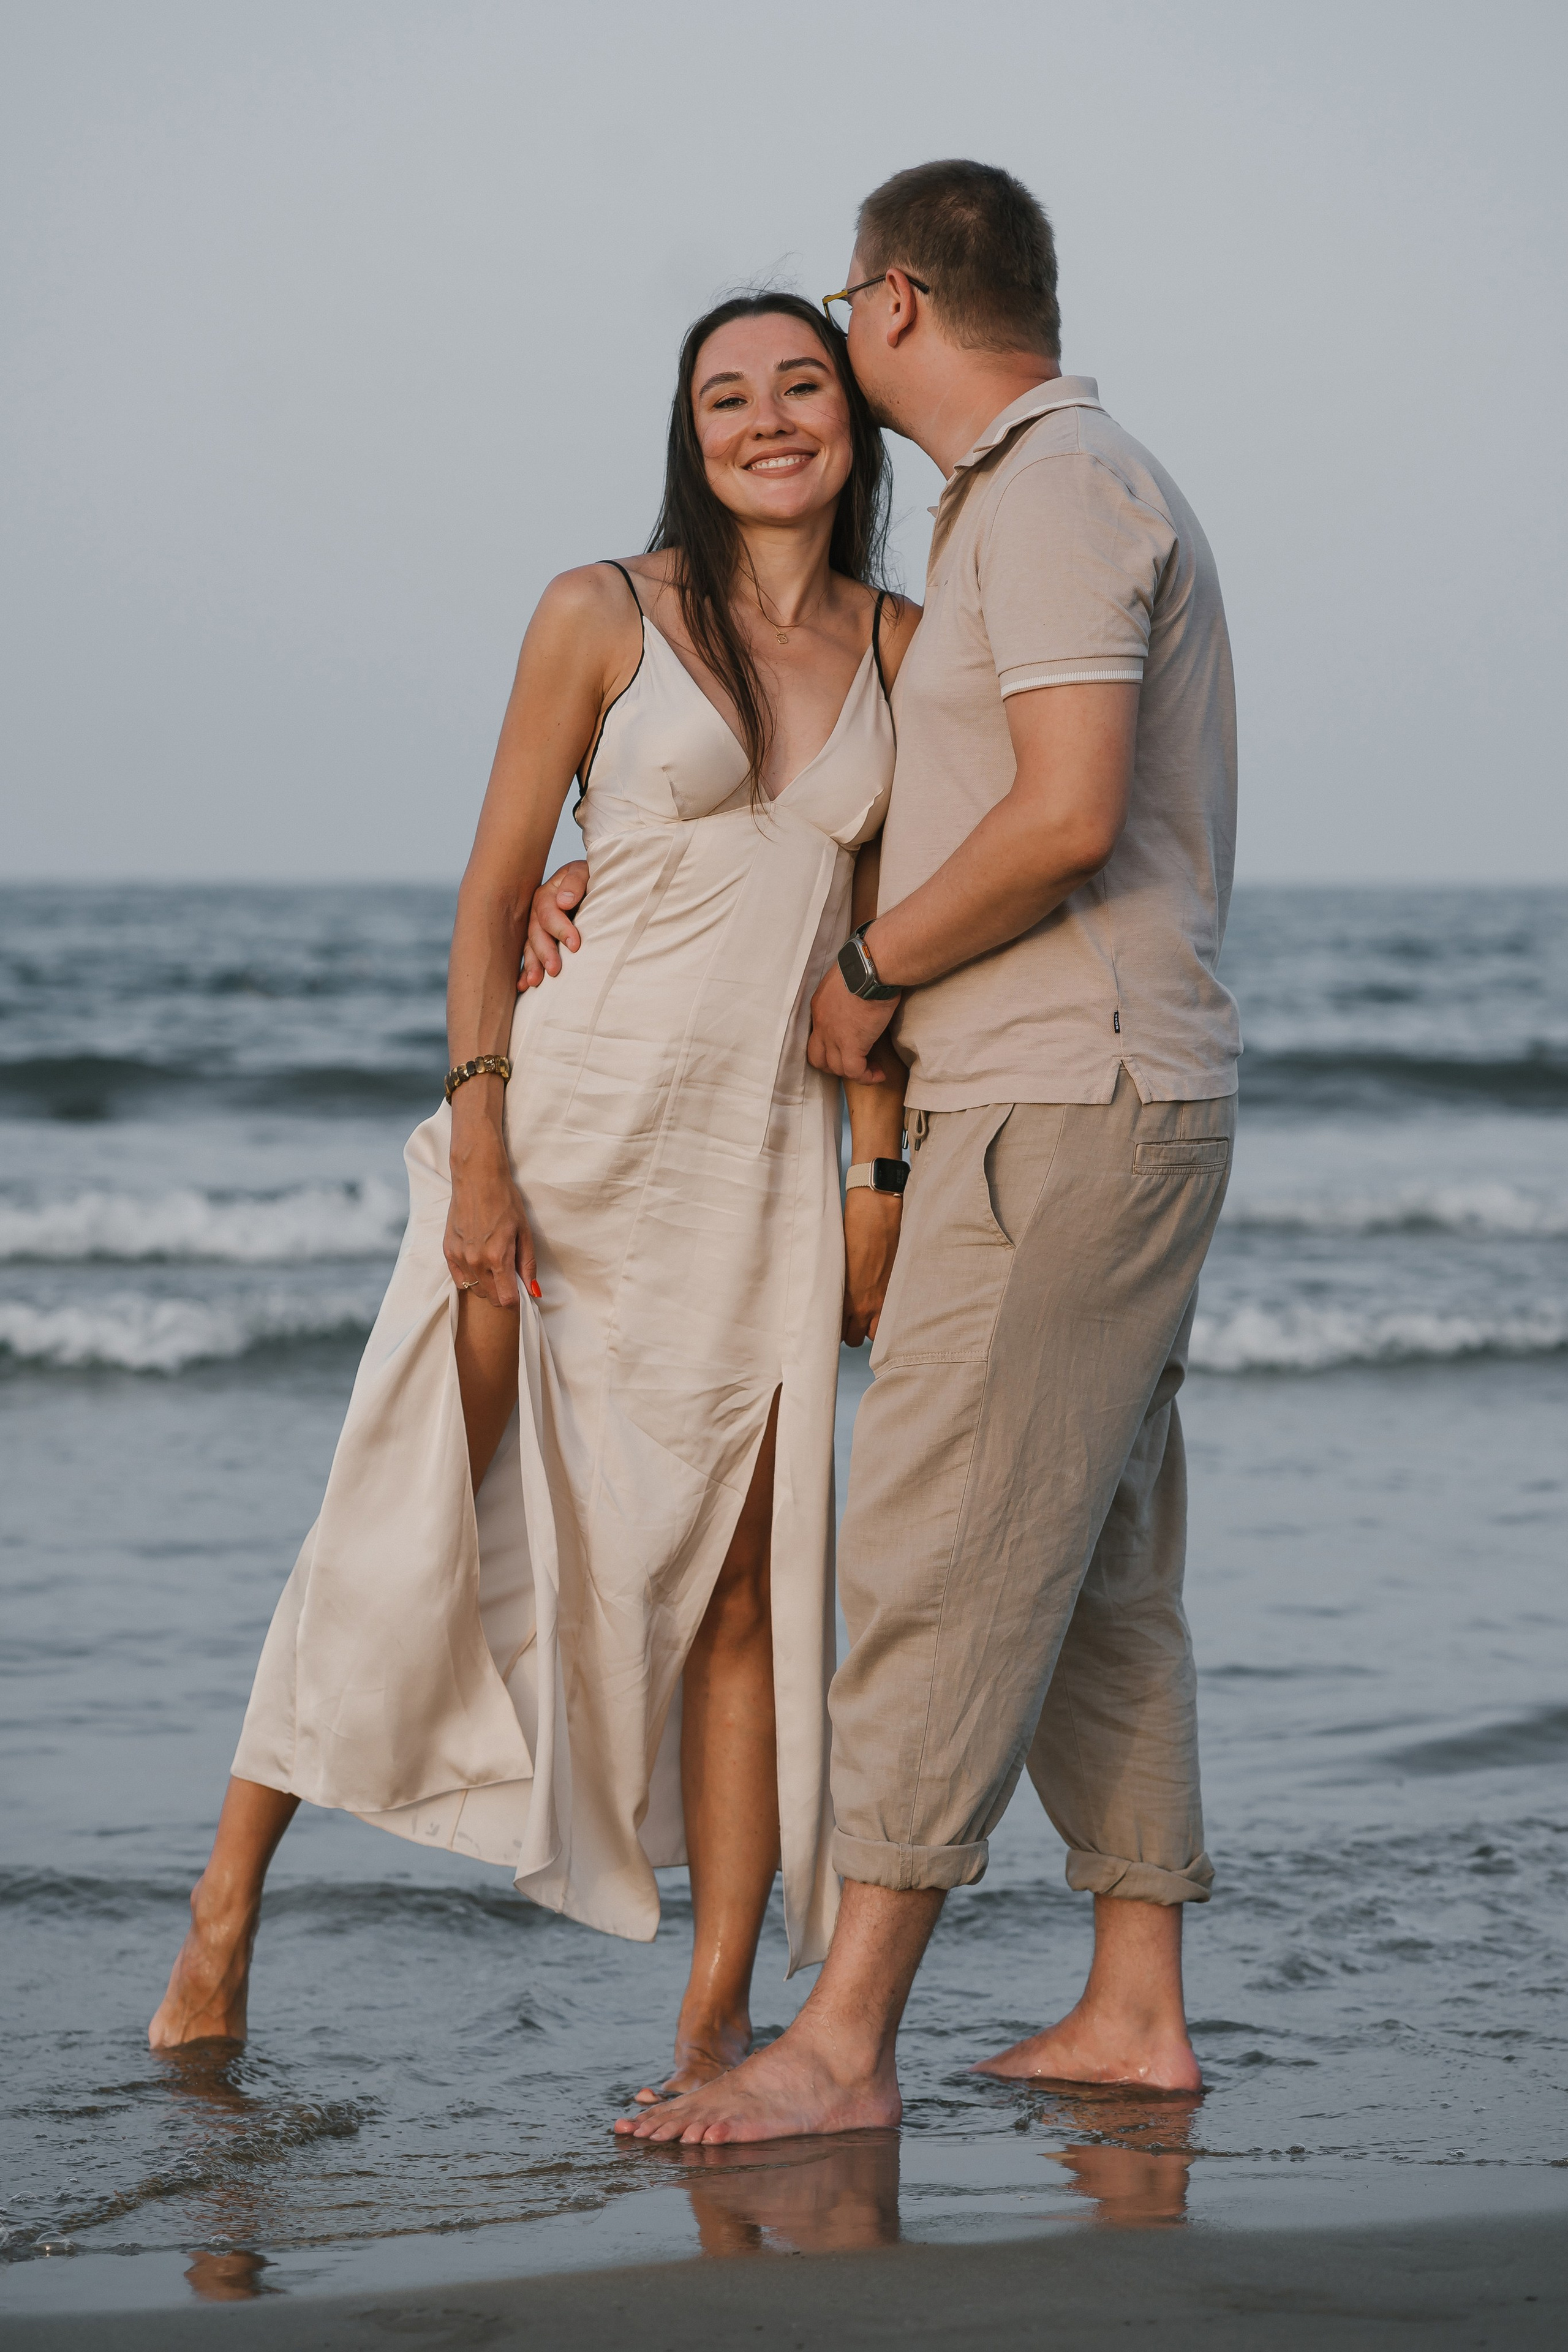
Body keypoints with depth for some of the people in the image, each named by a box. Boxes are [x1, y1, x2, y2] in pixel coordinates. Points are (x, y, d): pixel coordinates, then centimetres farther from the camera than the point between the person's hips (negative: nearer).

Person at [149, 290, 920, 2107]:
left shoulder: (900, 650, 9)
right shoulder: (604, 617, -2)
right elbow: (493, 896, -2)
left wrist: (883, 1177, 6)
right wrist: (478, 1149, -11)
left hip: (766, 1160, 3)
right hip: (571, 1124, -3)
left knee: (747, 1583, -1)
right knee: (412, 1527, -2)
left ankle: (713, 2030, 3)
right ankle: (220, 1924, 12)